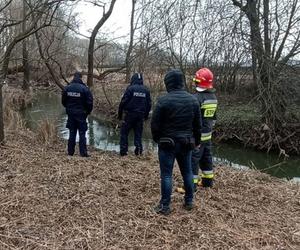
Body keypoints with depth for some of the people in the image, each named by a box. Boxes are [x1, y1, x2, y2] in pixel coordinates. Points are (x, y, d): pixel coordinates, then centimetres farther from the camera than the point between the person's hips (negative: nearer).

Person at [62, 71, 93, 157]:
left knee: (72, 132, 12)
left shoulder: (67, 88, 0)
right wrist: (88, 112, 5)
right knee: (82, 133, 1)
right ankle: (83, 152, 1)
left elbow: (63, 101, 7)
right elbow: (89, 102, -10)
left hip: (70, 114, 4)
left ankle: (70, 151, 16)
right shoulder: (84, 89, -12)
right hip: (81, 114, -4)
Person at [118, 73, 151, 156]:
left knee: (124, 132, 5)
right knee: (138, 133, 13)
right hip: (141, 115, 4)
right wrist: (146, 115, 22)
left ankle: (123, 150, 2)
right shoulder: (146, 90, 8)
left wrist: (120, 113, -1)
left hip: (130, 114, -4)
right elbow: (149, 104, 12)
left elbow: (123, 102, -9)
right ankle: (138, 148, 8)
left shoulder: (130, 88, -7)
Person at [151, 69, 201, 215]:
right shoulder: (193, 100, 2)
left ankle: (165, 206, 8)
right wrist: (196, 141, 19)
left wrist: (157, 139, 7)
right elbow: (197, 124, 8)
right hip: (186, 143, 5)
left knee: (166, 174, 2)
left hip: (167, 143, -5)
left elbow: (155, 124, -10)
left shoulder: (164, 100, -15)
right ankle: (189, 202, 28)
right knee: (187, 172, 17)